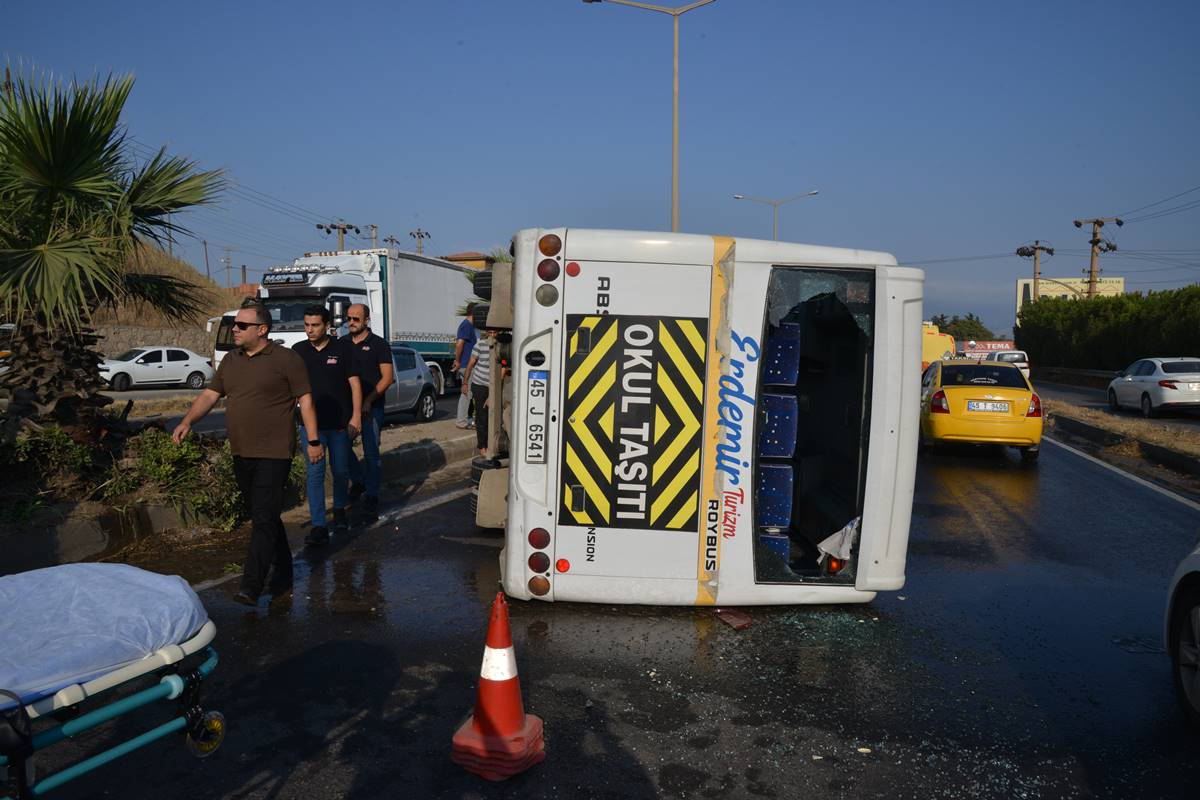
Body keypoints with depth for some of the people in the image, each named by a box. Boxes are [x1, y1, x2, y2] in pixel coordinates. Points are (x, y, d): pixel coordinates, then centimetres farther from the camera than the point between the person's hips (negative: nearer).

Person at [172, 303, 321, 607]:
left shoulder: (286, 359, -7)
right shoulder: (230, 361, 13)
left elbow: (305, 400, -6)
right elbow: (210, 394, 13)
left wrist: (313, 440, -9)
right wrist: (187, 422, -2)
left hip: (273, 455, -7)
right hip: (241, 455, 7)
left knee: (263, 519, -9)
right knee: (266, 517, 15)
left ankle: (251, 587, -10)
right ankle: (283, 573, 27)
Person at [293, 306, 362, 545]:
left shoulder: (341, 349, -2)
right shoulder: (298, 351, 3)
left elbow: (354, 383, -2)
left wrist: (356, 416, -8)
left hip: (340, 422, 0)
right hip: (312, 423, 1)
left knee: (341, 471, 12)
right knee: (315, 472, -3)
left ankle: (339, 510, 36)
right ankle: (319, 526, -2)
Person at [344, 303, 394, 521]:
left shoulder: (378, 344, -2)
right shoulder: (342, 344, 11)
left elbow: (387, 377, -7)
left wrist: (368, 400, -15)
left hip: (371, 407, -5)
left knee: (371, 452, -3)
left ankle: (372, 497, 4)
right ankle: (358, 481, 27)